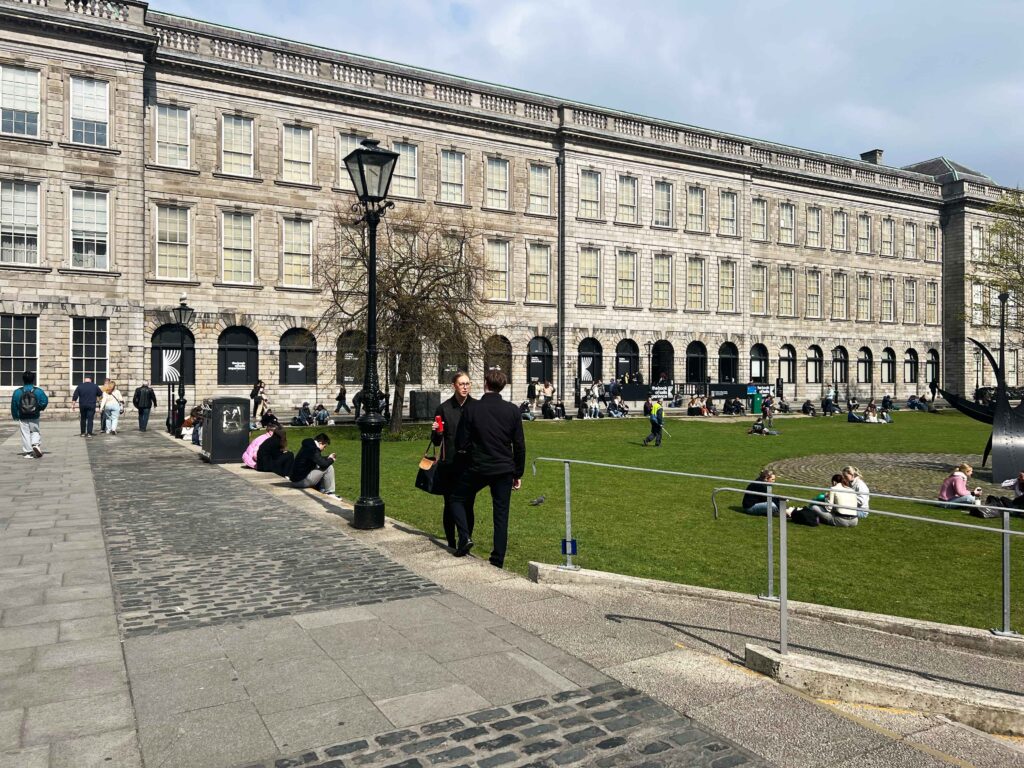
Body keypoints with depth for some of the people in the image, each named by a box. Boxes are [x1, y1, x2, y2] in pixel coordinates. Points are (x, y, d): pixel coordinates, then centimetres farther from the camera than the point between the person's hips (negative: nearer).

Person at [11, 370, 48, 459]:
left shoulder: (17, 392, -2)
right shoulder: (38, 391, -4)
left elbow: (14, 405, 2)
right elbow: (45, 401, -9)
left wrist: (15, 416, 13)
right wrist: (40, 408, 10)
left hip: (23, 418, 0)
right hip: (34, 418, 0)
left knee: (25, 434, 5)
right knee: (35, 432, 15)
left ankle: (28, 452, 3)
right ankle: (35, 444, -12)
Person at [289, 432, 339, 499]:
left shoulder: (308, 446, 12)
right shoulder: (312, 449, -19)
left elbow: (319, 459, 29)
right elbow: (323, 464, -24)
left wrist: (328, 457, 16)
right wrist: (331, 460, -4)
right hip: (301, 481, -11)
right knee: (329, 467, -11)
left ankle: (322, 490, 17)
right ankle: (330, 493, -3)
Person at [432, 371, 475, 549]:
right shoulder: (444, 408, 2)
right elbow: (436, 441, 8)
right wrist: (436, 432, -11)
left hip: (470, 465, -1)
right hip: (449, 465, 1)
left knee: (467, 505, -2)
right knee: (449, 504, 6)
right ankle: (451, 543, 19)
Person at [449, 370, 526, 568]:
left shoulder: (472, 409, -8)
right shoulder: (512, 410, -1)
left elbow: (461, 444, -4)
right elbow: (520, 446, 1)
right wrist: (518, 473, 10)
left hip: (478, 468, -2)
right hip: (505, 470, 2)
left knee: (457, 499, 20)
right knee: (501, 515, 9)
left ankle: (465, 537, 2)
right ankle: (498, 561, 12)